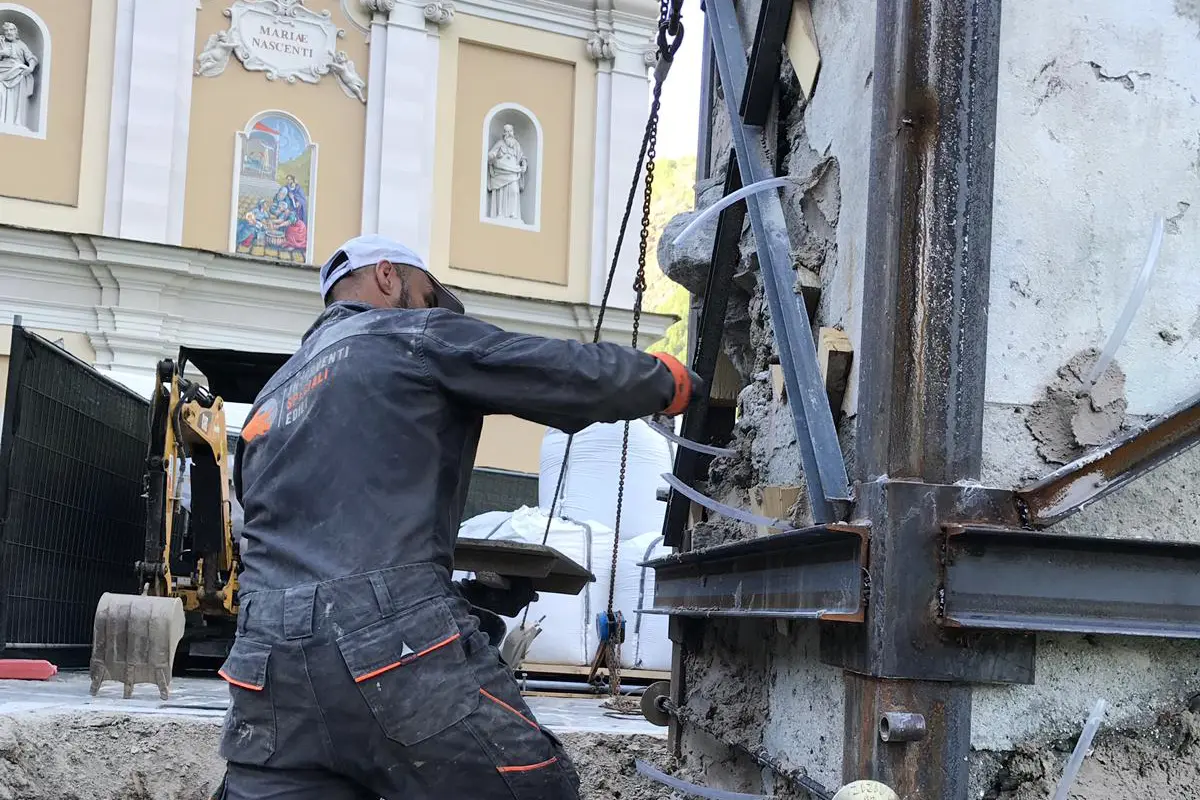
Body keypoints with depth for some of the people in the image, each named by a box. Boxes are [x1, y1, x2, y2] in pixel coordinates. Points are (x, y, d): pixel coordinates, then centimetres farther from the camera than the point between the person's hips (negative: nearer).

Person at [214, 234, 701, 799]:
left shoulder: (270, 402, 29)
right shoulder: (414, 336, 8)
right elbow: (579, 376, 3)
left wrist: (473, 595, 27)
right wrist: (673, 382, 23)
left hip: (269, 667, 7)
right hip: (397, 652, -7)